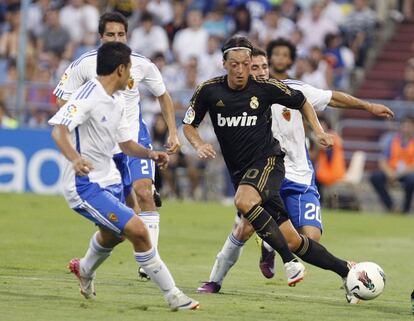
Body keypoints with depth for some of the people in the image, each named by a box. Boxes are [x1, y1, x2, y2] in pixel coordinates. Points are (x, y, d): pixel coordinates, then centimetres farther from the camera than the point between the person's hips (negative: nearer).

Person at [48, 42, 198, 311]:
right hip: (86, 185, -11)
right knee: (138, 230, -21)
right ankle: (172, 295, -14)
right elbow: (59, 130, -32)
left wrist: (150, 154, -5)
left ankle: (85, 270, 65)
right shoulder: (88, 95, -20)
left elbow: (126, 143, 15)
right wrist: (74, 158, -51)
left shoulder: (117, 101, 8)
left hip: (109, 181, 11)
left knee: (112, 235, 34)